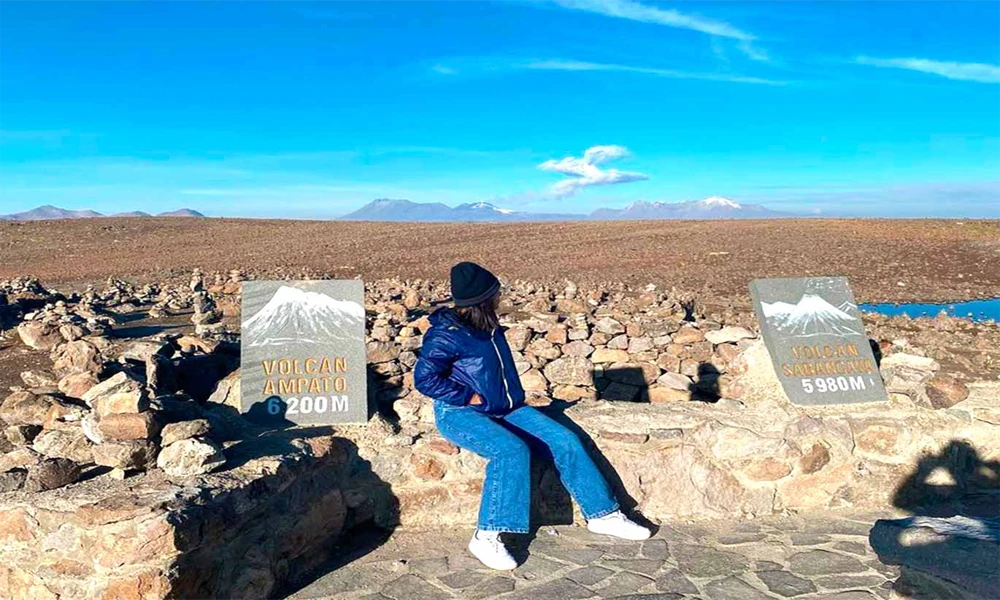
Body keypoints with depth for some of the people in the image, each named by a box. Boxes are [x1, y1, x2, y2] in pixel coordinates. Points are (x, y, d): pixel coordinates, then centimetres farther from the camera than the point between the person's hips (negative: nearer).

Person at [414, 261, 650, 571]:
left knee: (564, 441, -6)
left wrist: (516, 396, 11)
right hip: (459, 414, -7)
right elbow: (424, 378, -20)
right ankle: (486, 537, -26)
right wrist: (468, 397, -18)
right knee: (513, 451, -36)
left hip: (504, 408, 8)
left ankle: (602, 514, 7)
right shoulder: (447, 335, -15)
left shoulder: (489, 328, 9)